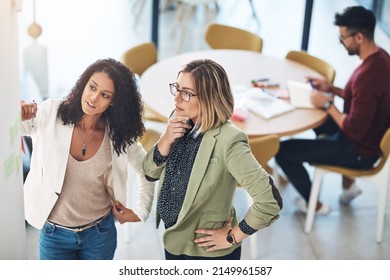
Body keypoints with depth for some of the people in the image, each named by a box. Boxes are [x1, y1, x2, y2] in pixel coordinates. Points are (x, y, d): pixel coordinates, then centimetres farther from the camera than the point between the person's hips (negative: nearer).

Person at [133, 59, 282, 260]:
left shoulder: (227, 140, -27)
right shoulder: (179, 125, -5)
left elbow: (270, 200, -31)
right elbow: (151, 173, 1)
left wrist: (232, 237, -18)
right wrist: (166, 140, -17)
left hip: (208, 251, -6)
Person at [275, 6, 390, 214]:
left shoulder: (367, 76, -34)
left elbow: (355, 131, -28)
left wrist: (328, 104, -18)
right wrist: (332, 89, 3)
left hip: (360, 152, -10)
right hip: (373, 137, 10)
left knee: (282, 151, -6)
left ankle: (314, 204, 16)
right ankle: (348, 183, 31)